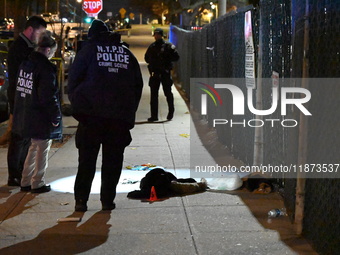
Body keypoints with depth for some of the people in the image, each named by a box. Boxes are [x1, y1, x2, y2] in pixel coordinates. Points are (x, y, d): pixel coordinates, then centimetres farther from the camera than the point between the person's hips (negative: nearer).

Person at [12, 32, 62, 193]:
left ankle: (25, 181, 24)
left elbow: (19, 89, 14)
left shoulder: (25, 64, 8)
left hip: (26, 116, 8)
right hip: (42, 119, -8)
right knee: (42, 150, 7)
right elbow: (49, 96, -21)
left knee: (34, 147, 20)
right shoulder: (45, 68, -19)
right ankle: (37, 184, 14)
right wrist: (56, 117, -13)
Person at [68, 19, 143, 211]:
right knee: (113, 159, 8)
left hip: (92, 115, -2)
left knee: (87, 159, 5)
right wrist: (130, 113, 17)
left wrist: (76, 105, 7)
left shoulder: (89, 49, 4)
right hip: (120, 116, 2)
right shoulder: (127, 53, 14)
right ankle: (108, 200, 8)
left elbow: (74, 79, -1)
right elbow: (138, 84, 14)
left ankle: (81, 199, 3)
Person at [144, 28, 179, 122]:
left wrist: (166, 58, -15)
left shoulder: (168, 46, 0)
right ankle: (154, 115, 5)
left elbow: (176, 57, -3)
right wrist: (152, 62, 6)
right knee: (154, 94, 2)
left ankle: (171, 112, 21)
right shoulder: (152, 46, 13)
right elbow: (146, 58, 23)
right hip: (154, 73, 4)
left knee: (168, 93, 2)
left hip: (165, 72, -4)